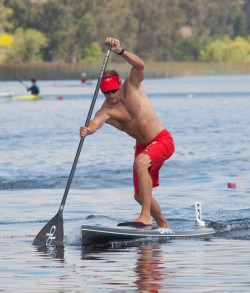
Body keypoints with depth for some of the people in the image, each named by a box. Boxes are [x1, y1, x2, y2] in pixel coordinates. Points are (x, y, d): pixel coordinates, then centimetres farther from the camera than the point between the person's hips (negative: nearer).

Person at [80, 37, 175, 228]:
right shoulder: (106, 110, -10)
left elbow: (139, 65, -30)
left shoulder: (132, 86, -11)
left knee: (140, 162, -34)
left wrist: (120, 51, -45)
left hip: (162, 140, -6)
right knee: (140, 195, 11)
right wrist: (88, 130, -56)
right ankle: (164, 226, 35)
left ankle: (146, 216, -37)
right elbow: (97, 121, -32)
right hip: (143, 146, 6)